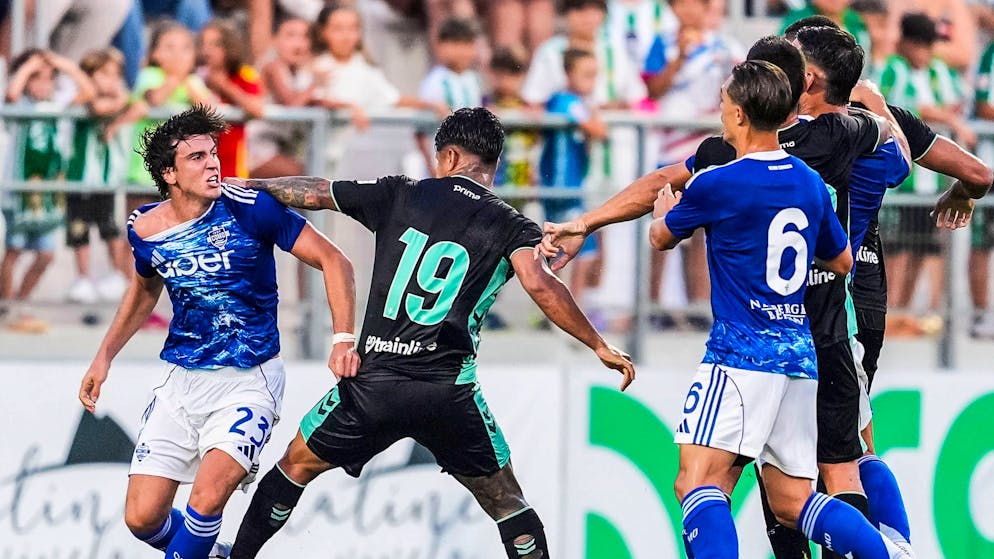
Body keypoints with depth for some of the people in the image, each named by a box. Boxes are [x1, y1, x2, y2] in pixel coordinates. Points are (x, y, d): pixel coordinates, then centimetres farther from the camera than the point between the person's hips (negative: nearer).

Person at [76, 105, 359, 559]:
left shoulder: (249, 208, -15)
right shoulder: (146, 229, -2)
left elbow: (332, 261, -10)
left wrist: (344, 340, -19)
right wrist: (104, 357, 16)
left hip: (249, 380, -4)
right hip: (182, 380, 4)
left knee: (207, 498, -25)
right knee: (142, 519, 0)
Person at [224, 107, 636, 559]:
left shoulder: (400, 196, 8)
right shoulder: (510, 228, 2)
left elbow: (311, 193, 18)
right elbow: (539, 285, -15)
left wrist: (248, 184, 34)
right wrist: (600, 347, -9)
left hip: (374, 381, 1)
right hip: (449, 392, -1)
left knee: (297, 465, 22)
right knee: (506, 502, 12)